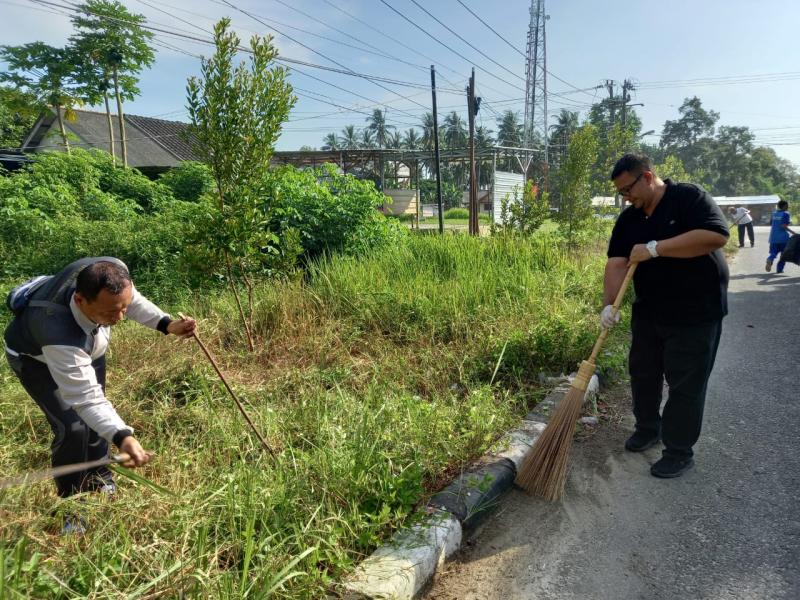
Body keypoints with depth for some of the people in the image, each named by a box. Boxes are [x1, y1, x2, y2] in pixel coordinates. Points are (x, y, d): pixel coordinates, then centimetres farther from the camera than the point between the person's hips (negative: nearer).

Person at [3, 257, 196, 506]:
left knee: (94, 419, 12)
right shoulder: (60, 335, -49)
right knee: (72, 427, -16)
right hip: (36, 358, -5)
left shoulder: (114, 271, -36)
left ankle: (99, 485, 34)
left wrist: (167, 324, -24)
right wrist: (122, 436, -59)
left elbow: (132, 300, -11)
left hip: (85, 345, 6)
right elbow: (86, 399, -44)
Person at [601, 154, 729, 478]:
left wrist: (654, 248, -27)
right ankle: (648, 428, 37)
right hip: (648, 312, 7)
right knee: (642, 373, 16)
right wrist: (609, 304, -21)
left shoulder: (689, 197, -13)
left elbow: (716, 235, -28)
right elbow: (616, 264, -5)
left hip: (695, 313, -6)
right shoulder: (628, 219, 4)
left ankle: (680, 452, 16)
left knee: (685, 384, 2)